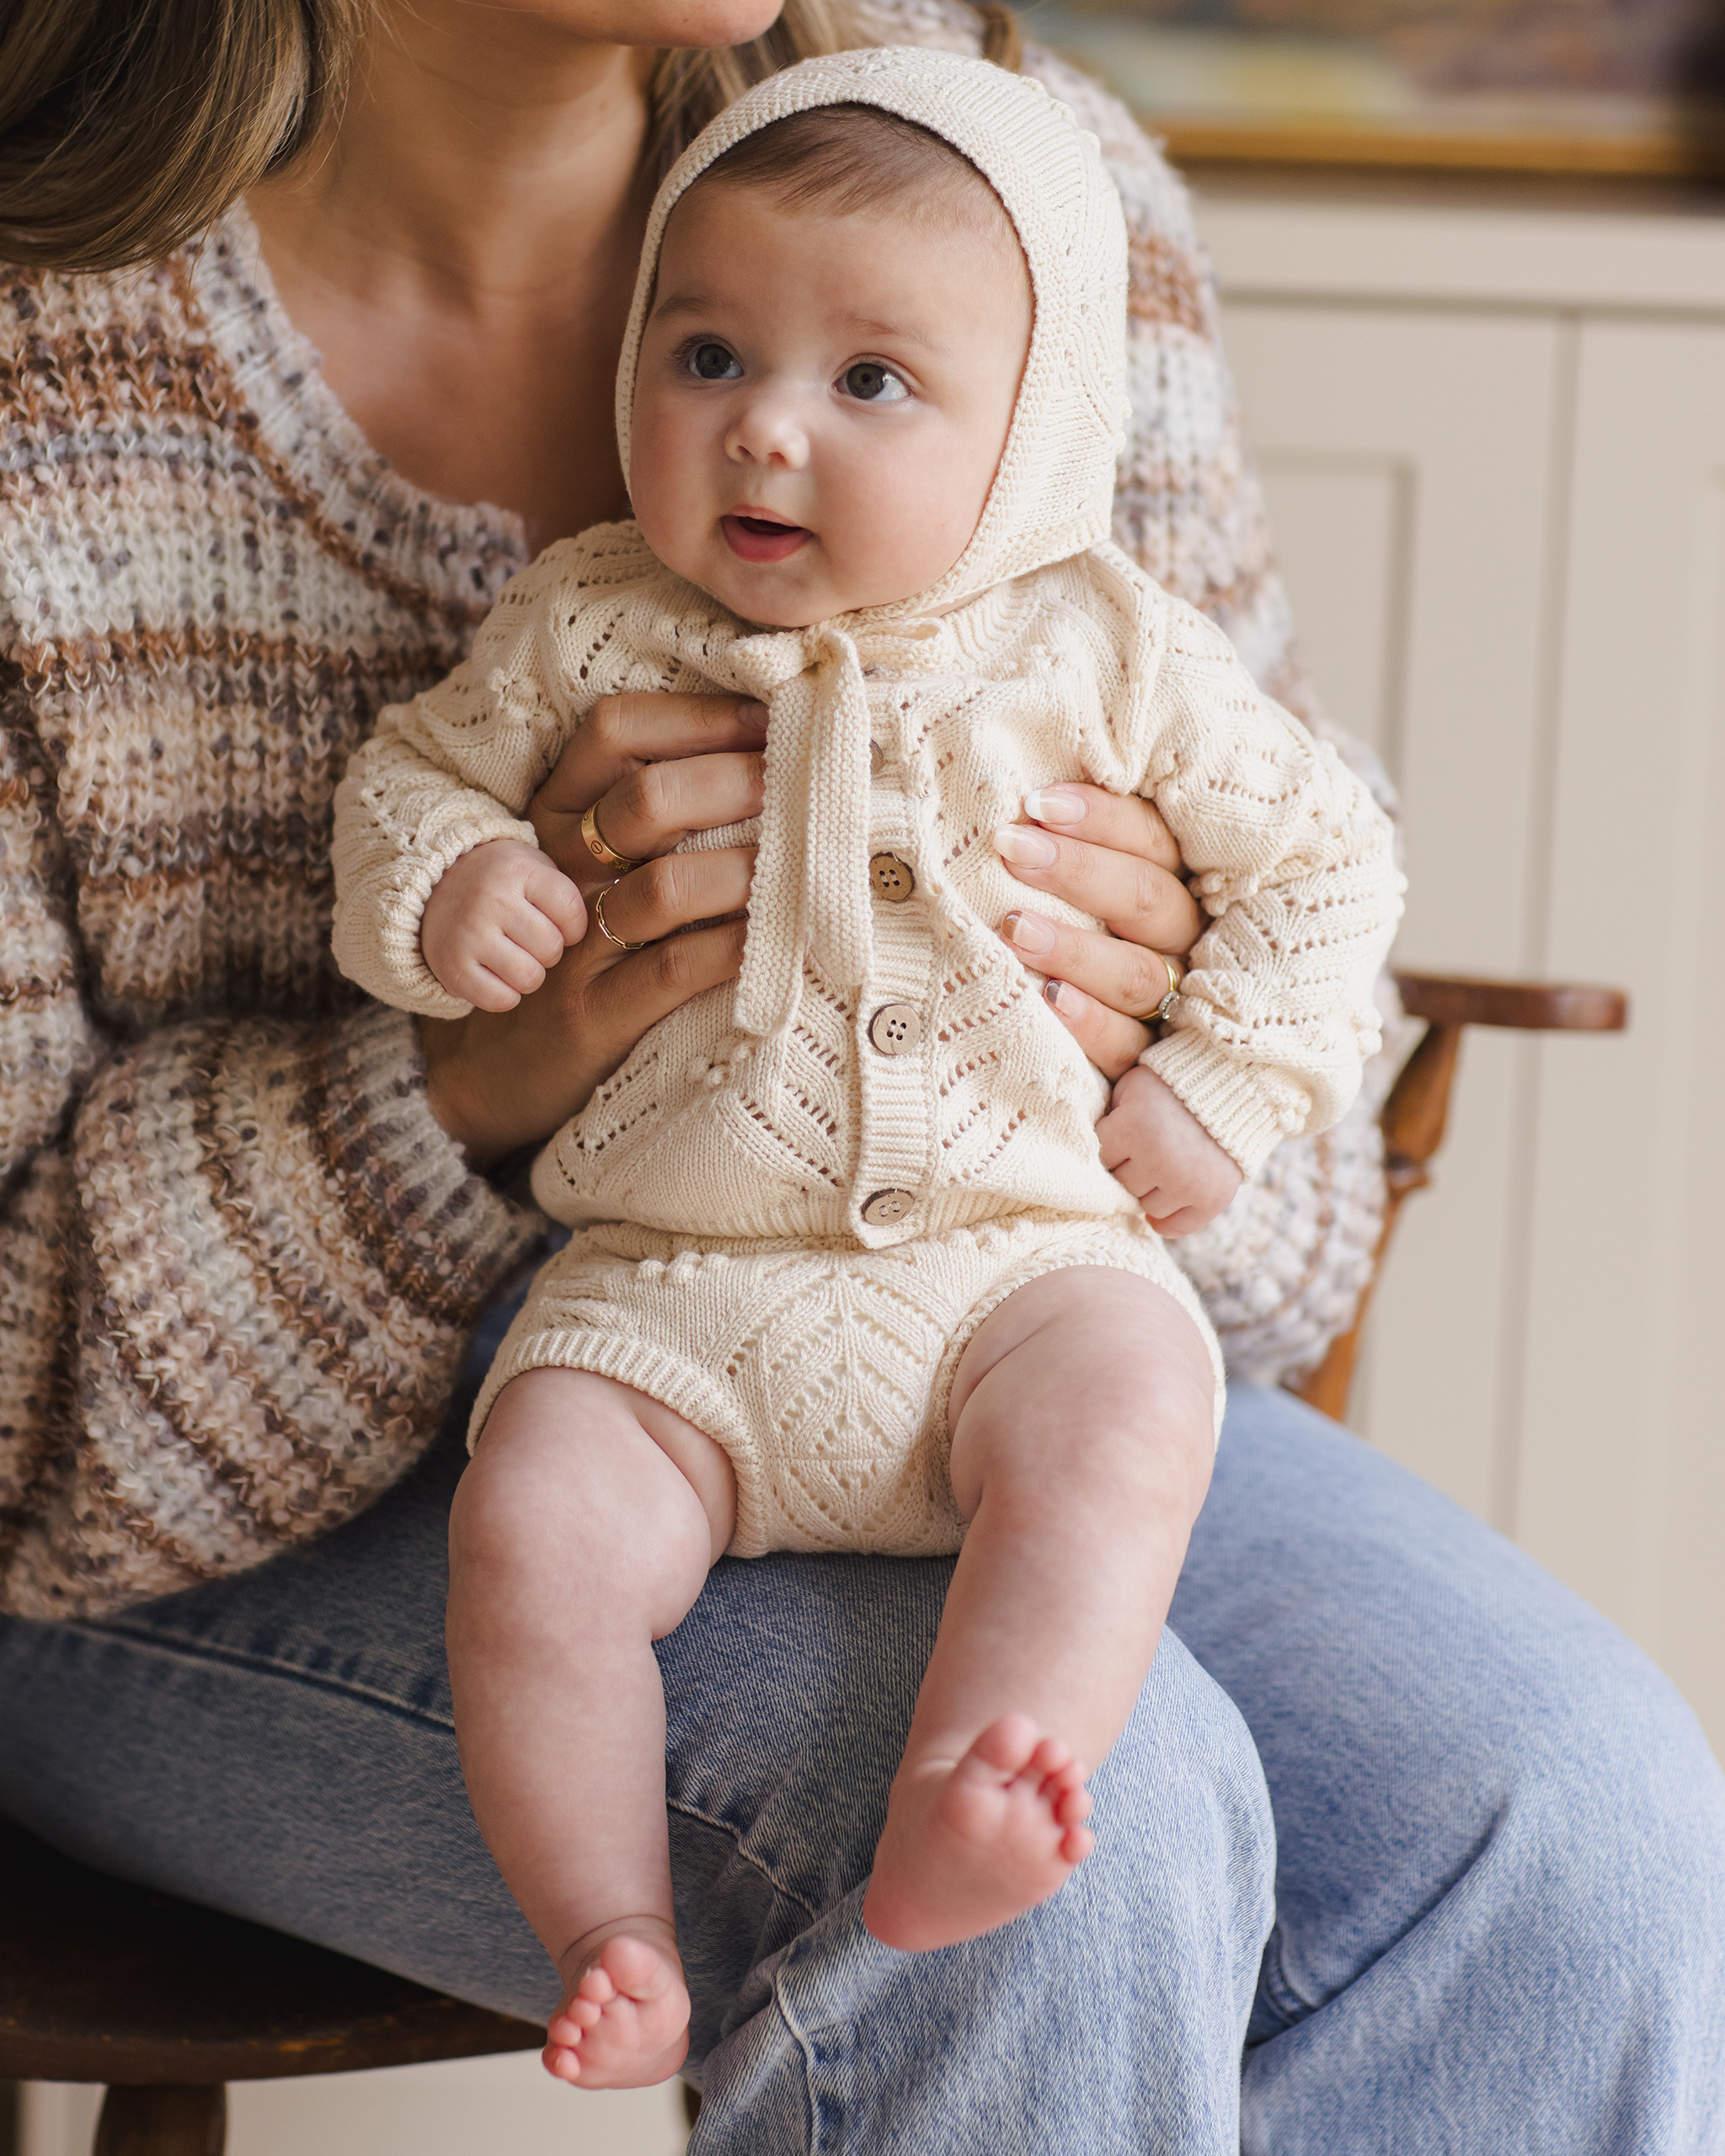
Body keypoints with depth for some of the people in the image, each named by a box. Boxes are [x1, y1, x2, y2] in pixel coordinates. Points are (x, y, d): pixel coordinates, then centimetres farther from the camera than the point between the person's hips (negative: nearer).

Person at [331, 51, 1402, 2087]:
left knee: (1121, 1423, -32)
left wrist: (1225, 1086, 3)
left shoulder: (1100, 647, 5)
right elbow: (404, 770, 17)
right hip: (664, 1298, 1)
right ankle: (609, 1941, -14)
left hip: (1021, 1252, 0)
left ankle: (943, 1836, -39)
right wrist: (437, 885, -6)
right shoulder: (584, 626, 6)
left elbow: (1320, 852, 15)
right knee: (532, 1527, -26)